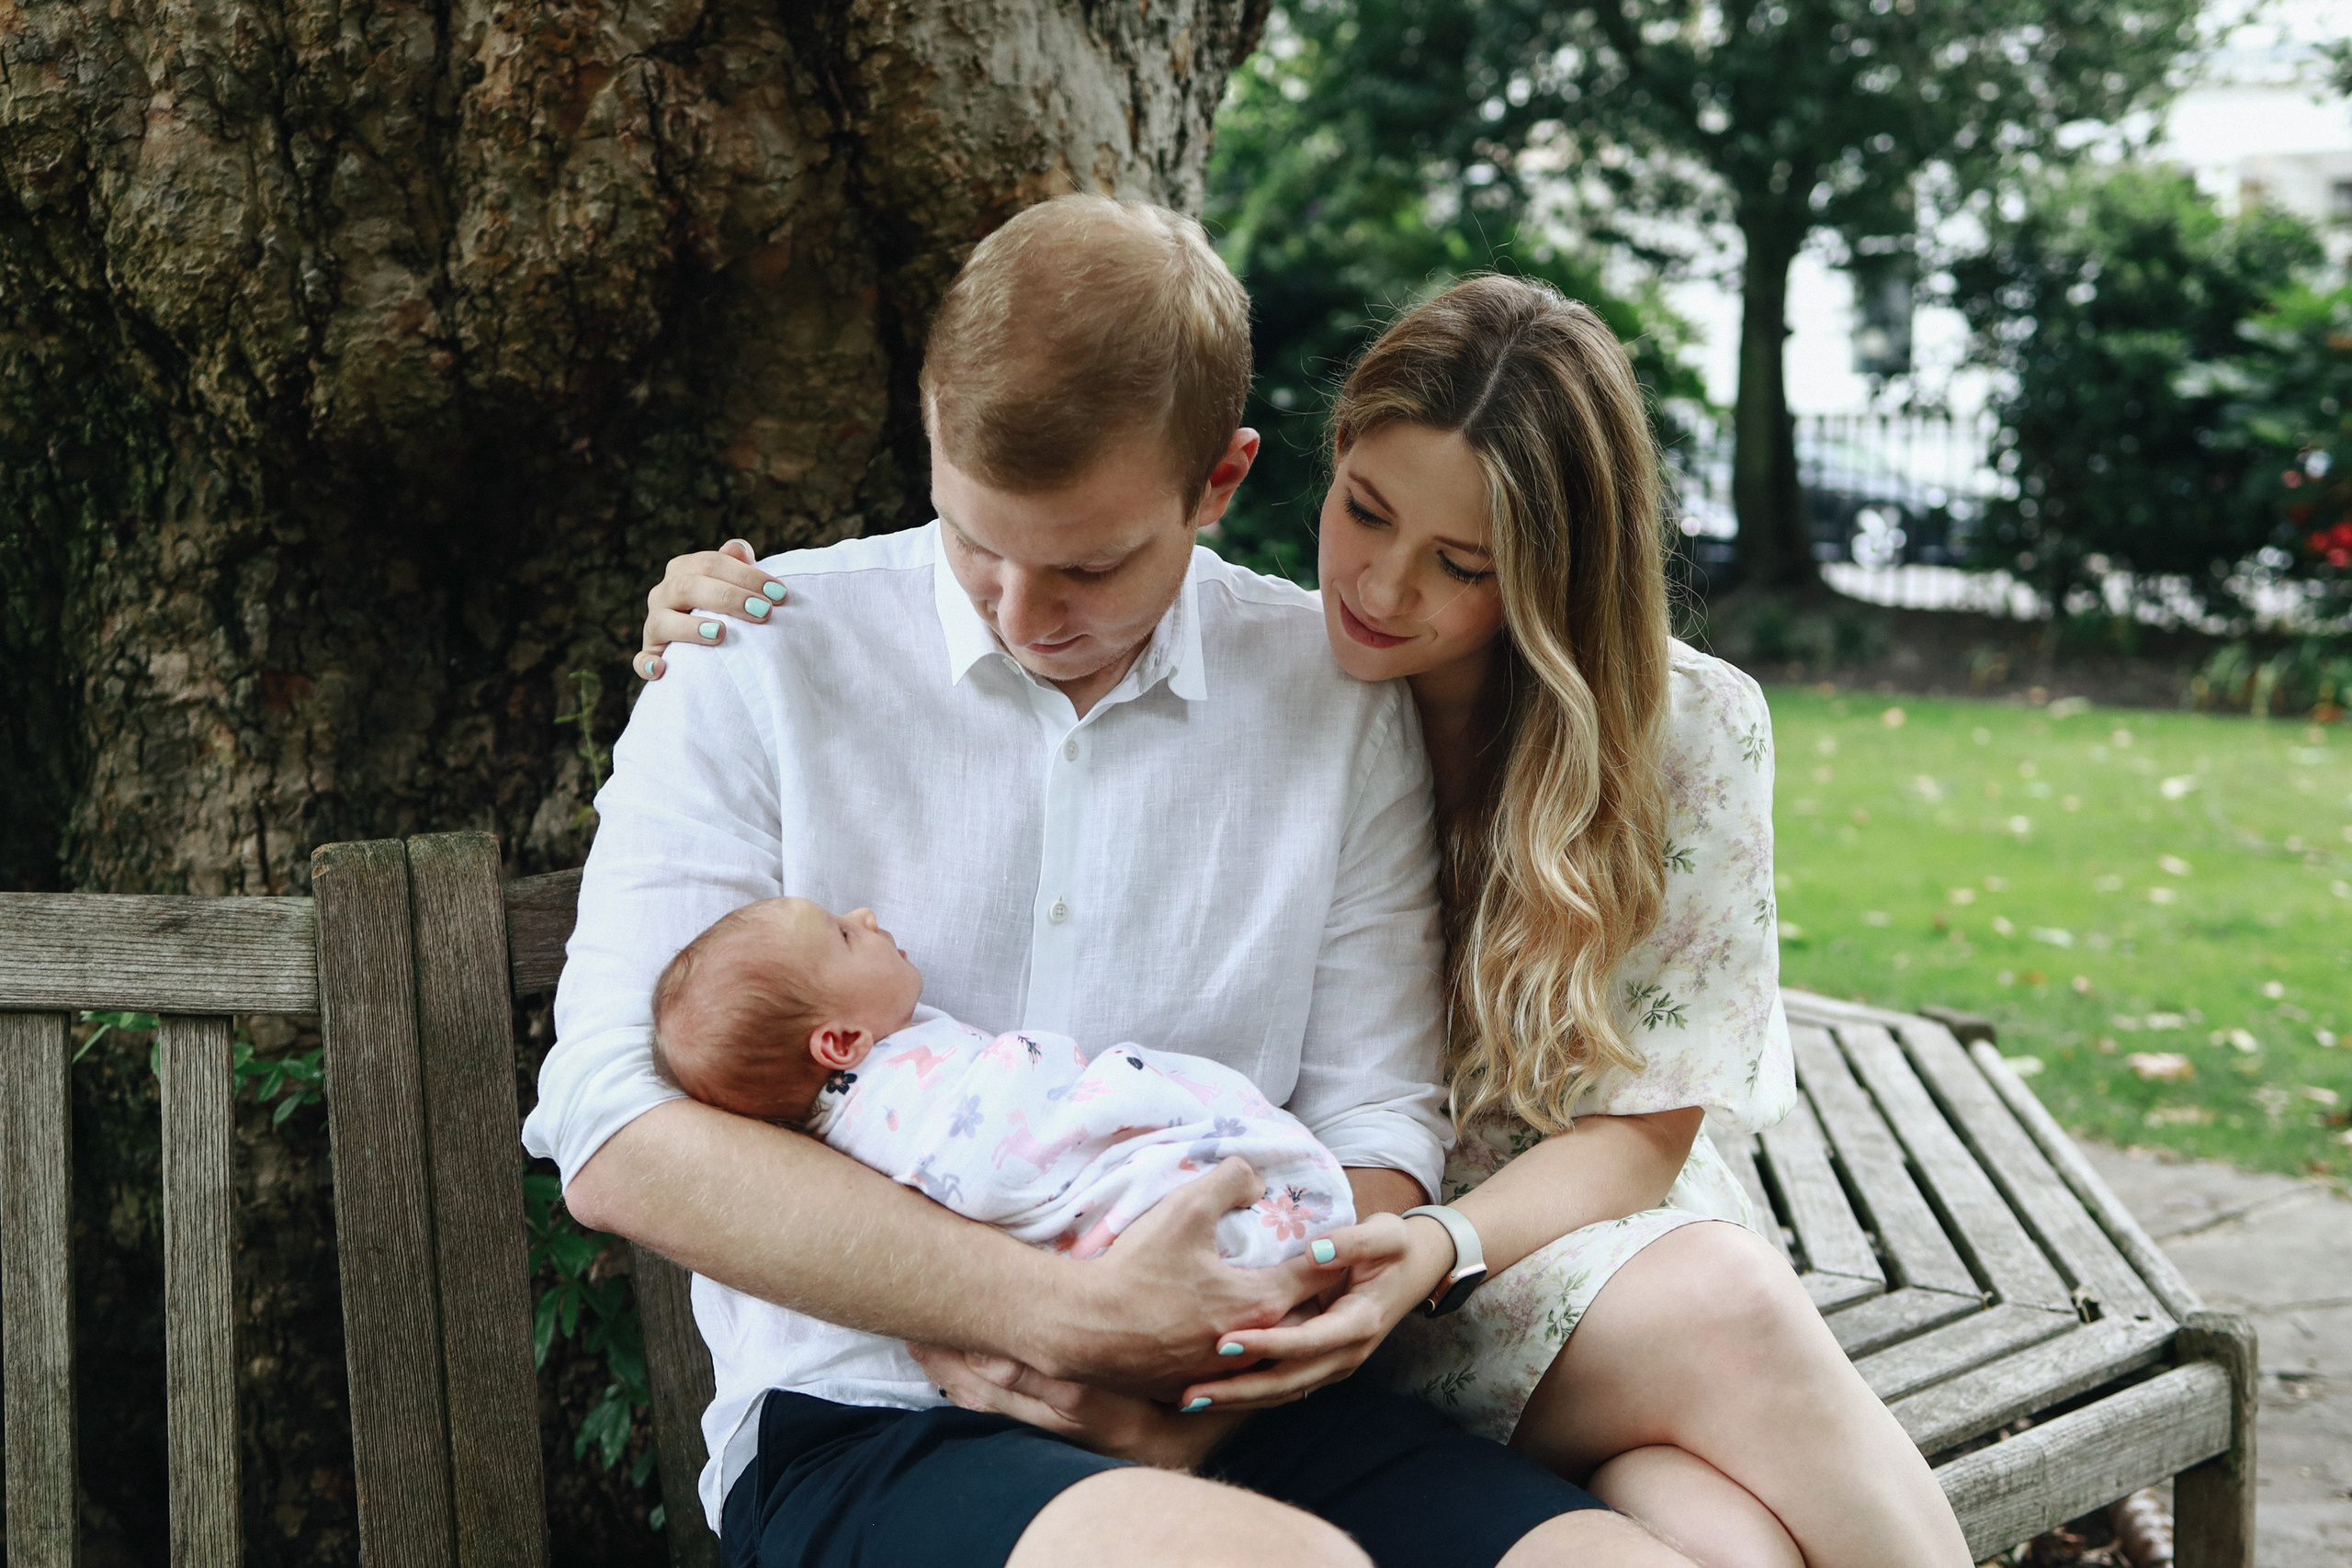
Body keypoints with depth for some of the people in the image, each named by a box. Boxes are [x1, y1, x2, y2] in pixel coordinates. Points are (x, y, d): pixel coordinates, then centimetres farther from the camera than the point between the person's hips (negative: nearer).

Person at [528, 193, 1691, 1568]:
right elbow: (614, 1140, -9)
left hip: (1229, 1405, 4)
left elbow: (1376, 1127, 7)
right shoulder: (768, 655, -1)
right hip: (867, 1420, -3)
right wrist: (1072, 1311, -15)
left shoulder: (1337, 694, 7)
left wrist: (1205, 1364, -14)